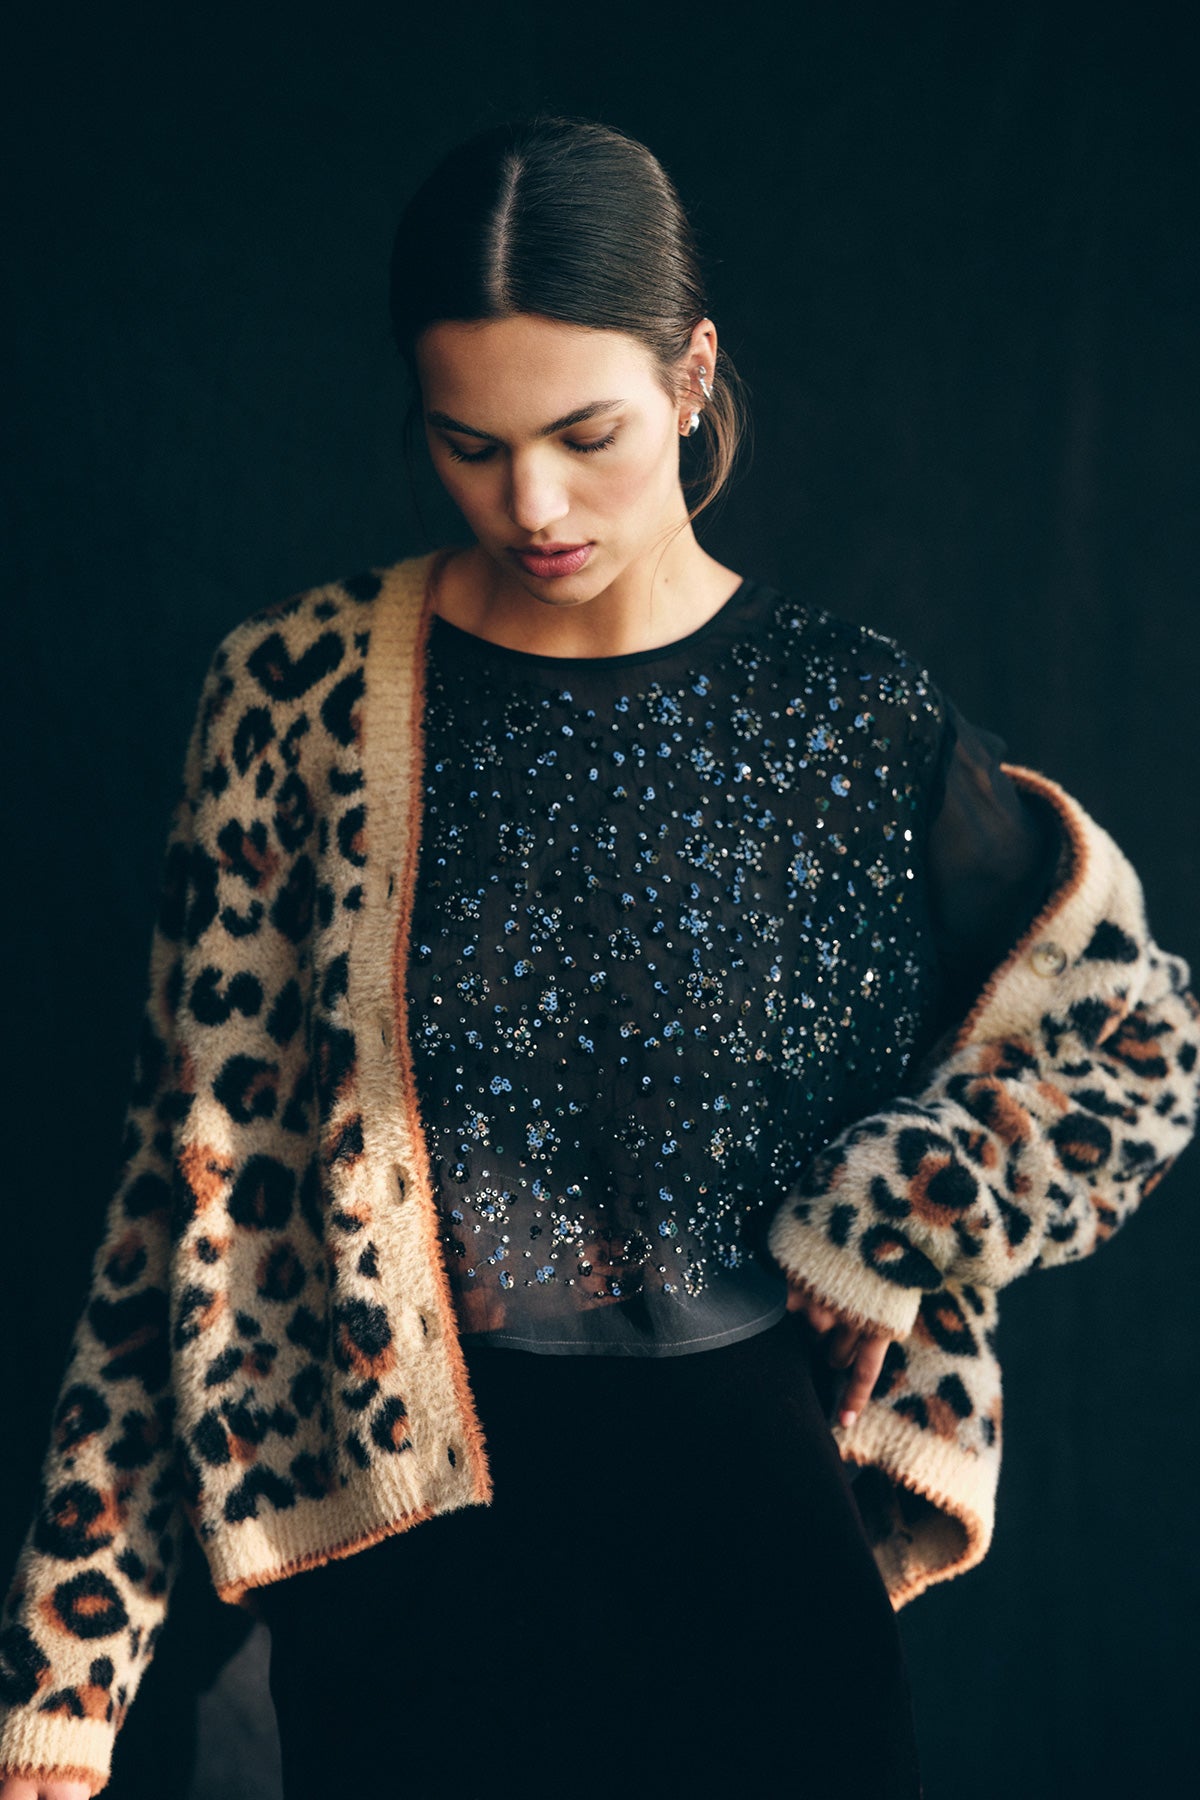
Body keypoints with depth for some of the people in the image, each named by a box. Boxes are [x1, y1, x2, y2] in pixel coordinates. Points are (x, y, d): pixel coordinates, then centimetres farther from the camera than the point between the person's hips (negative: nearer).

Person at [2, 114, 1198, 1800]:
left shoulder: (854, 715, -6)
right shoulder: (300, 696, -7)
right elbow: (200, 1182, -7)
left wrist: (885, 1224, -9)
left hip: (753, 1494, 1)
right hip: (404, 1516, 0)